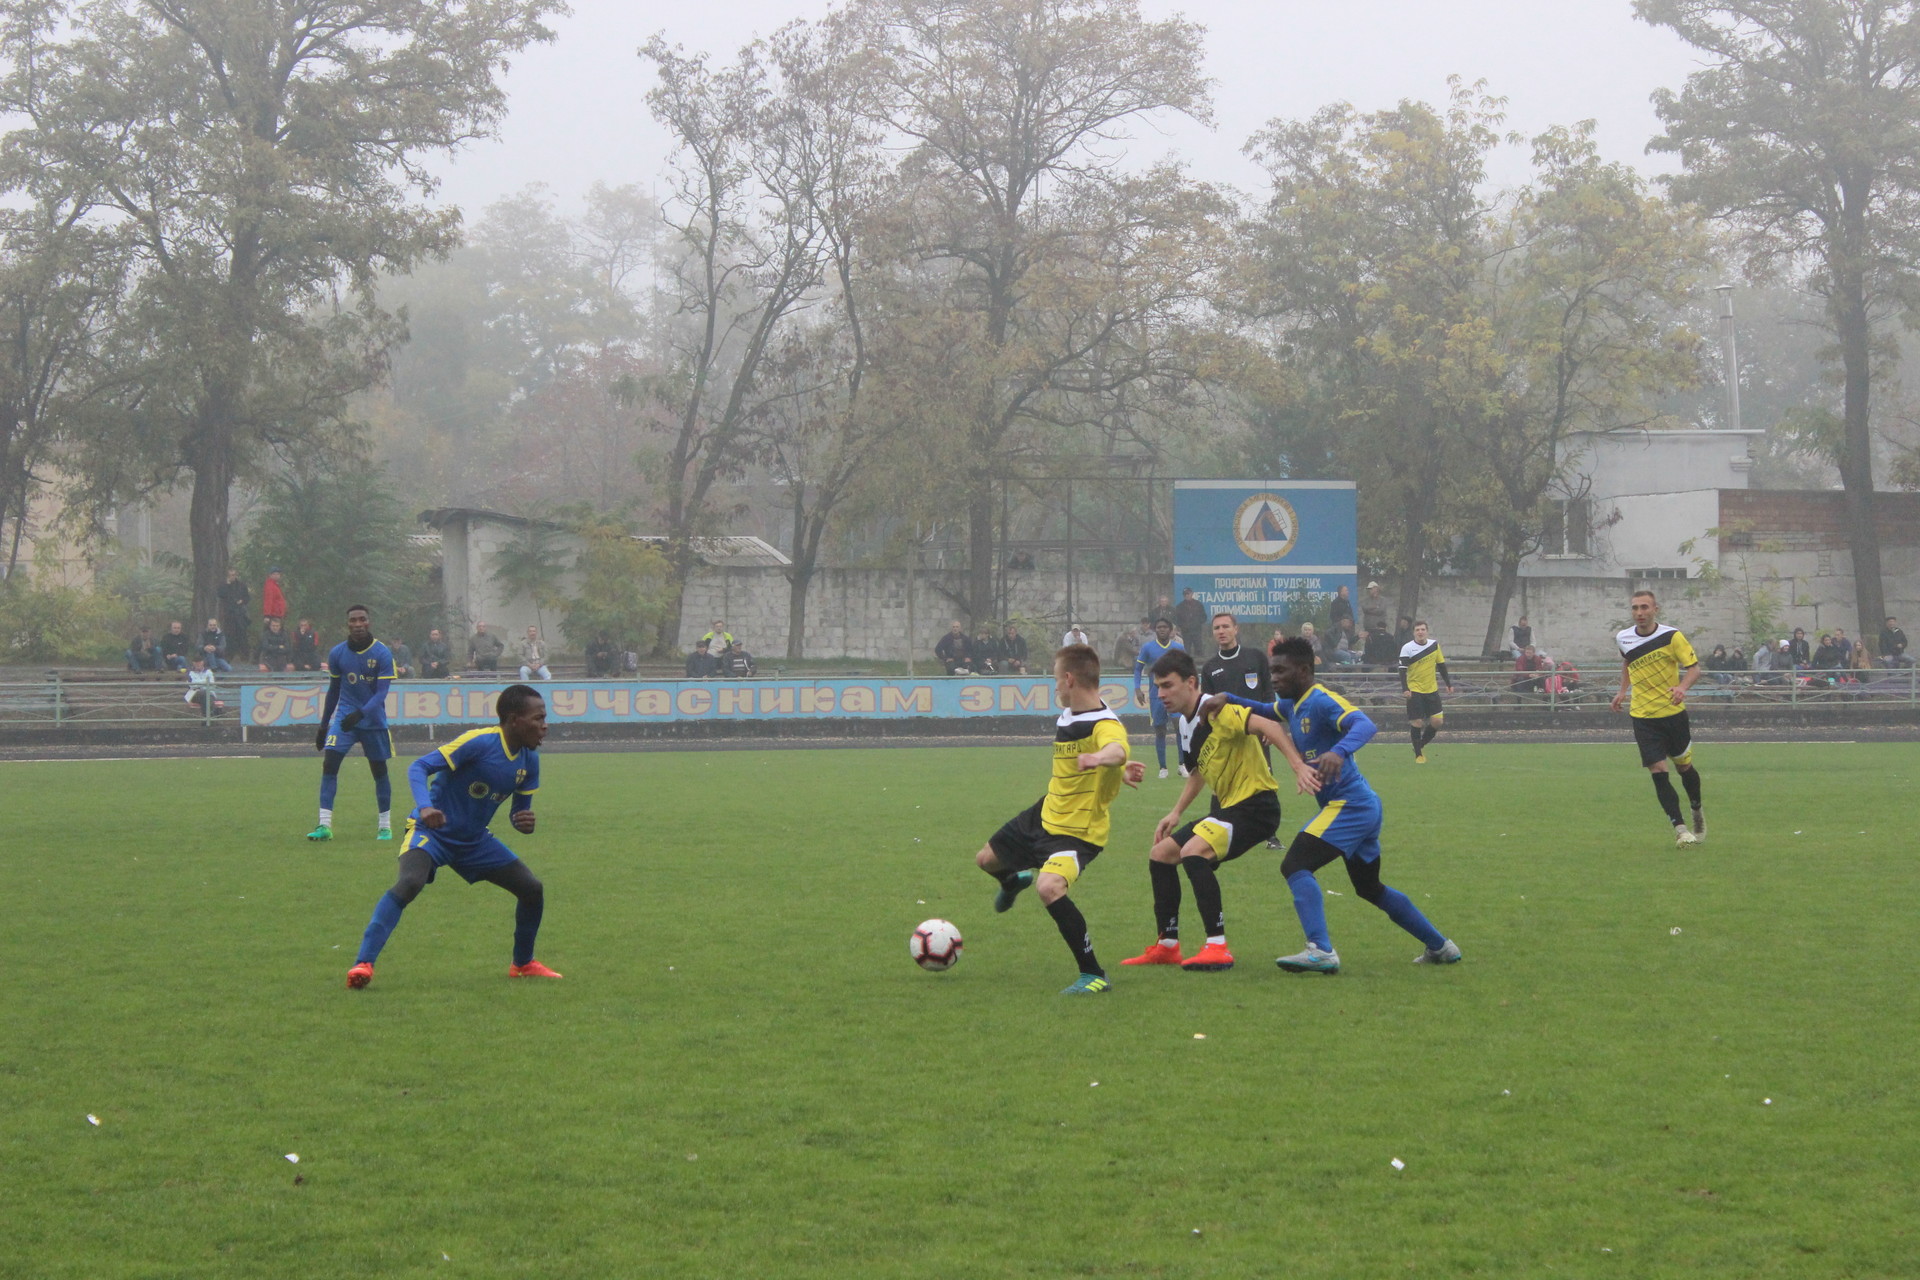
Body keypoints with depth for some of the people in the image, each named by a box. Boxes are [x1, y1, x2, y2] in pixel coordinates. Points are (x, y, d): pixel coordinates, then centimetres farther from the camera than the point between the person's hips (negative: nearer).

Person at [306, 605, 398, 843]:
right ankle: (325, 825, -14)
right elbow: (333, 690, 12)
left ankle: (385, 826, 21)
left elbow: (381, 693, -15)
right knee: (329, 764, -14)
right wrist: (323, 725, 14)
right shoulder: (337, 653, 0)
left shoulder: (383, 654, -9)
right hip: (343, 716, 1)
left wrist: (361, 713, -32)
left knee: (379, 770, 6)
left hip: (373, 720, -1)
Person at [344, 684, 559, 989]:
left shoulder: (529, 759, 0)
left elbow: (519, 812, 10)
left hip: (474, 839, 8)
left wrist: (525, 823, -16)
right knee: (409, 883, -33)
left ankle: (523, 963, 25)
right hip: (433, 830, -8)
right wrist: (424, 807, -42)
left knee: (532, 888, 3)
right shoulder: (479, 742, -22)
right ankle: (363, 964, -35)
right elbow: (419, 767, -25)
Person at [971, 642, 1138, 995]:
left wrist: (1103, 758, -74)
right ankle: (1014, 881, 65)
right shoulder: (1066, 717, 3)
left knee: (1050, 887, -34)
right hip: (1046, 814, 9)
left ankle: (1094, 974, -21)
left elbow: (1117, 749, -51)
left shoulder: (1105, 724, -26)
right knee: (986, 859, 26)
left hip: (1079, 830, -9)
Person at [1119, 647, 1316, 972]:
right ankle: (1167, 946, 21)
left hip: (1256, 804, -10)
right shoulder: (1186, 724, 11)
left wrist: (1298, 766, -42)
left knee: (1193, 851, -28)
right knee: (1160, 854, 12)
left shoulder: (1217, 710, -18)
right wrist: (1176, 812, 19)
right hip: (1229, 807, 10)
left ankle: (1217, 947, -26)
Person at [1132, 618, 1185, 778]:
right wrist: (1137, 689, -4)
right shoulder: (1147, 648, 2)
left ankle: (1182, 764, -6)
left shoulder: (1179, 647, 5)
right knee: (1160, 730, 1)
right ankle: (1163, 768, 8)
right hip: (1156, 695, 0)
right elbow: (1138, 669, 7)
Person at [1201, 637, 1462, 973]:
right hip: (1363, 805, 11)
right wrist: (1228, 699, 13)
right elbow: (1264, 712, 32)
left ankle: (1321, 951, -29)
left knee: (1295, 865, -19)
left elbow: (1365, 725, -32)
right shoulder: (1292, 705, 13)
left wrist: (1339, 751, -51)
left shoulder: (1322, 702, -15)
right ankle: (1441, 946, 33)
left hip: (1349, 804, -11)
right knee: (1370, 888, 23)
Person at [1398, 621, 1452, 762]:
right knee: (1417, 723, -6)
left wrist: (1448, 683, 12)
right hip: (1415, 690, -4)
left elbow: (1441, 665, 14)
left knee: (1437, 721, -3)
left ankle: (1421, 745, 20)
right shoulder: (1407, 648, -9)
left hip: (1432, 689, 4)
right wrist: (1405, 689, -24)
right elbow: (1402, 670, -13)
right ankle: (1418, 754, 8)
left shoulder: (1434, 645, 5)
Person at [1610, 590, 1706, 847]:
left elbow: (1694, 667, -11)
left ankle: (1697, 814, 38)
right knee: (1658, 771, -10)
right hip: (1643, 717, 1)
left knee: (1684, 765, 11)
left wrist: (1682, 687, -29)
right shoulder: (1624, 639, 1)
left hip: (1673, 712, -1)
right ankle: (1679, 828, -9)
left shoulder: (1671, 637, -10)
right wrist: (1623, 690, 17)